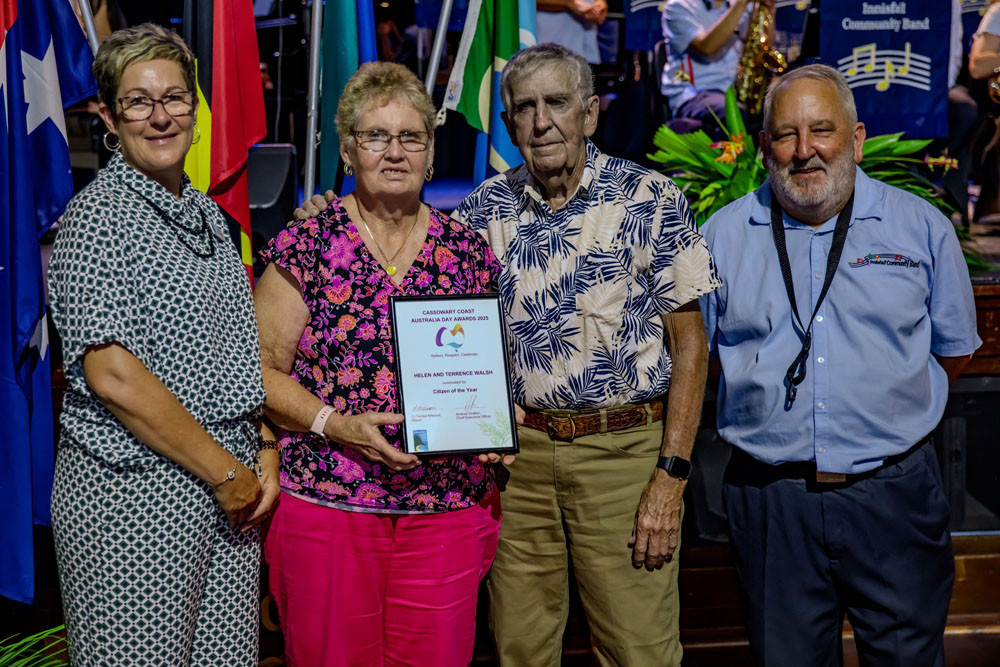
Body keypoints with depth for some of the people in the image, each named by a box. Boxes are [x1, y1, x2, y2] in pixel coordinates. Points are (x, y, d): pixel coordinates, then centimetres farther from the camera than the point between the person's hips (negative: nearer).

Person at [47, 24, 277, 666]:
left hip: (231, 486, 7)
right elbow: (113, 376, -17)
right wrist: (225, 471, -13)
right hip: (131, 490, -7)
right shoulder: (96, 216, -9)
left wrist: (264, 454, 4)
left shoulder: (208, 213, 14)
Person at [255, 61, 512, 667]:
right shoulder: (306, 247, -2)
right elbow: (261, 370, -1)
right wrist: (338, 426, -14)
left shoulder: (470, 253, 7)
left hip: (449, 509, 3)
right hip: (327, 506, -2)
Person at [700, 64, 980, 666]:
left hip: (894, 497, 0)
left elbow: (955, 348, 13)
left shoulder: (922, 227, 3)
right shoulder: (722, 237, 4)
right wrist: (773, 415, 7)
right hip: (771, 501, 1)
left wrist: (890, 410, 7)